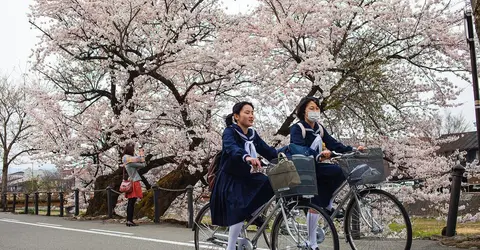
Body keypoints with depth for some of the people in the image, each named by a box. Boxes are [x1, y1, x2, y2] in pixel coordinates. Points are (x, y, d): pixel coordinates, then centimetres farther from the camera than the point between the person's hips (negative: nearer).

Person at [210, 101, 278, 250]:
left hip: (247, 177, 6)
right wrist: (247, 157, -54)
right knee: (240, 211, -20)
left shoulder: (252, 134, 8)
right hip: (230, 179, -6)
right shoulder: (230, 132, -14)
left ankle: (253, 214, 7)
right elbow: (232, 148, -35)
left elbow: (267, 150, 0)